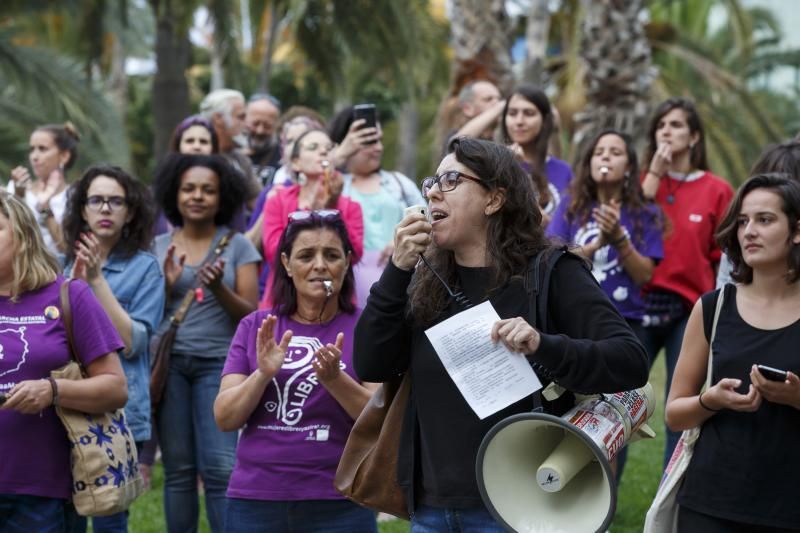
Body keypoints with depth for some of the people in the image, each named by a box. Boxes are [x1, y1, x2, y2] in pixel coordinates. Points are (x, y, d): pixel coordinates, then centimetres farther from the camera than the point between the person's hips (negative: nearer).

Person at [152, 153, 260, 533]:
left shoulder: (237, 246, 4)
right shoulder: (158, 247, 9)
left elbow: (251, 315, 1)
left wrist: (218, 288, -16)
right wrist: (167, 285, -8)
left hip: (218, 362, -2)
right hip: (168, 361, 2)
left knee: (220, 469, -11)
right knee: (178, 469, 2)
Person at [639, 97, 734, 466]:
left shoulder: (716, 191, 3)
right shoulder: (643, 181, 9)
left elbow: (725, 258, 3)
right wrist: (654, 175, -8)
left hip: (689, 310, -1)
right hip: (640, 305, 1)